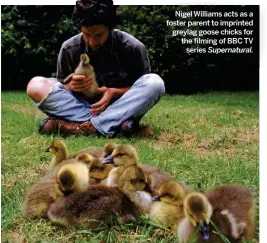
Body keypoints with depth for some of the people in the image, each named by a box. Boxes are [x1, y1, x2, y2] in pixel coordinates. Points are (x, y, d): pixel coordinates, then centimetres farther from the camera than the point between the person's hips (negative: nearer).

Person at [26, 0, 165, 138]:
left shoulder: (133, 48, -13)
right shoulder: (69, 49, -7)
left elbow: (144, 87, -4)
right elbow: (61, 87, 2)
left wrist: (115, 92, -23)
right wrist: (71, 86, -23)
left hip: (119, 108, -1)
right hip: (82, 106, 2)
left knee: (155, 83, -29)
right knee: (36, 86, -20)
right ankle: (115, 124, -29)